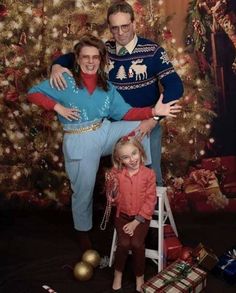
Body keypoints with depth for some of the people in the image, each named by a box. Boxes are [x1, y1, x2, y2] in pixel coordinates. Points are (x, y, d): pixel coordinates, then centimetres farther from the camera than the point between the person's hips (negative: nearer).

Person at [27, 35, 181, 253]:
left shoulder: (107, 87, 7)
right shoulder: (65, 81, -5)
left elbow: (125, 113, -1)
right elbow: (32, 94, -4)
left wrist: (153, 111, -14)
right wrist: (58, 107, -17)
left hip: (105, 133, 4)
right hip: (79, 142, -4)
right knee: (83, 191, 6)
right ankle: (83, 235, 33)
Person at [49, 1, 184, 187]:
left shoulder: (152, 51, -16)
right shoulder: (105, 50, -5)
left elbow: (175, 87, -20)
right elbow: (72, 57, 5)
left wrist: (154, 119, -26)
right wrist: (57, 66, -18)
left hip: (147, 125, -3)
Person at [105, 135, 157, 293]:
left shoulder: (149, 173, -10)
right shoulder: (117, 174, -5)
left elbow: (150, 201, -10)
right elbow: (114, 201, 0)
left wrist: (136, 222, -15)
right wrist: (112, 187, -21)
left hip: (141, 216, -1)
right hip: (122, 215, 1)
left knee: (137, 243, -23)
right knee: (124, 243, -21)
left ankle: (140, 278, 2)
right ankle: (118, 275, 5)